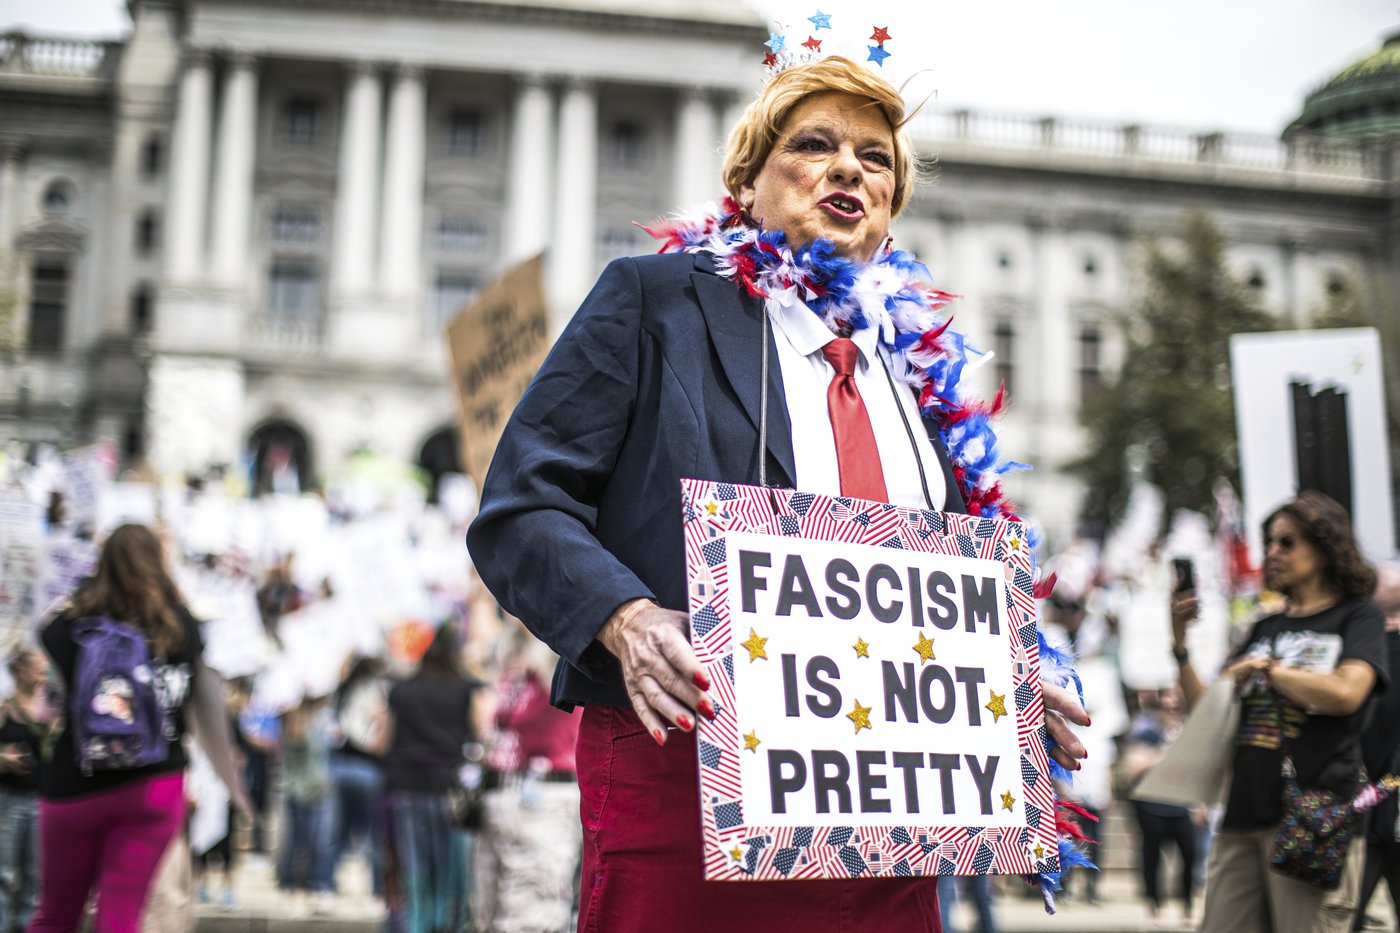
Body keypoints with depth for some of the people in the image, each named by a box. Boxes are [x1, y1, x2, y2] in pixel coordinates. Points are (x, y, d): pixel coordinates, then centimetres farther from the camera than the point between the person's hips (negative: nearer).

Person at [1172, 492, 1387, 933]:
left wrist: (1264, 666, -4)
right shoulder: (1266, 628, 20)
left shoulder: (1359, 616, 5)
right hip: (1242, 814, 6)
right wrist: (1181, 646, 7)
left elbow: (1345, 694, -15)